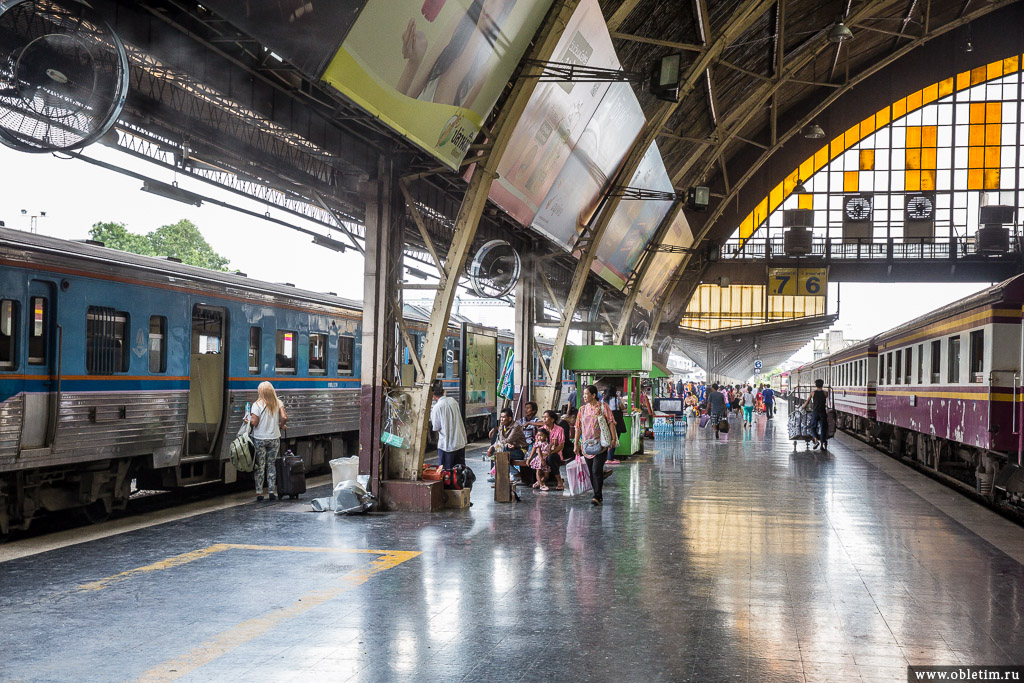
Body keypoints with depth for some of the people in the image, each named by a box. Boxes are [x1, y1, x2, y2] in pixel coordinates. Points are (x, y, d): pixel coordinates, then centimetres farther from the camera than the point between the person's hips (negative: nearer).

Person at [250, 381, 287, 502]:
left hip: (260, 439, -3)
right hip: (274, 438, 3)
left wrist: (248, 418, 6)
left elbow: (254, 422, -14)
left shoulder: (257, 405, -10)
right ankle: (272, 491, 9)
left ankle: (259, 493, 4)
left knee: (260, 466, 3)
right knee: (271, 465, 12)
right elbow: (284, 417, -7)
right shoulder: (278, 403, 1)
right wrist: (280, 425, 12)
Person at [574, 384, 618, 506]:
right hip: (587, 445, 5)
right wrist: (576, 444, 10)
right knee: (592, 472, 8)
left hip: (601, 444, -5)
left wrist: (613, 439, -13)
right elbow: (578, 427, 14)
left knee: (597, 470, -14)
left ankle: (597, 497, -12)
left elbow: (611, 423, -4)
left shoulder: (603, 407, -2)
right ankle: (599, 495, 18)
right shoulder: (582, 409, 11)